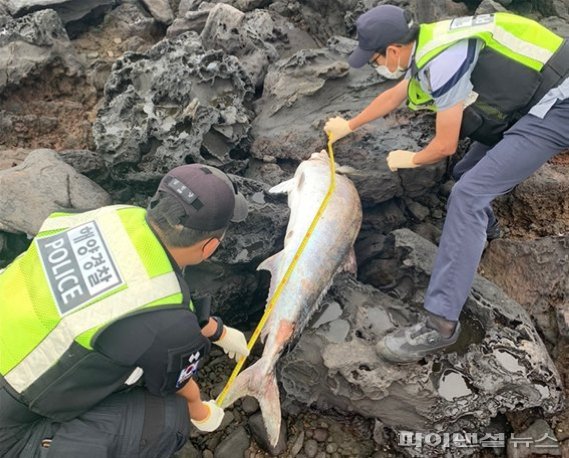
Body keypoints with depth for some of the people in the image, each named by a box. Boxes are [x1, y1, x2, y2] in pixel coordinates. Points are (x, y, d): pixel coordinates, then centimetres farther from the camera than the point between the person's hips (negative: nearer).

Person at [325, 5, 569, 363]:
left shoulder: (442, 60, -23)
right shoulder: (429, 46, 7)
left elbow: (445, 146, -16)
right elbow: (392, 97, 24)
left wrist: (409, 160, 5)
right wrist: (349, 126, 37)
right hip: (539, 103, 10)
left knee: (468, 195, -19)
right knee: (468, 174, 18)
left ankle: (441, 323, -19)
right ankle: (485, 228, 48)